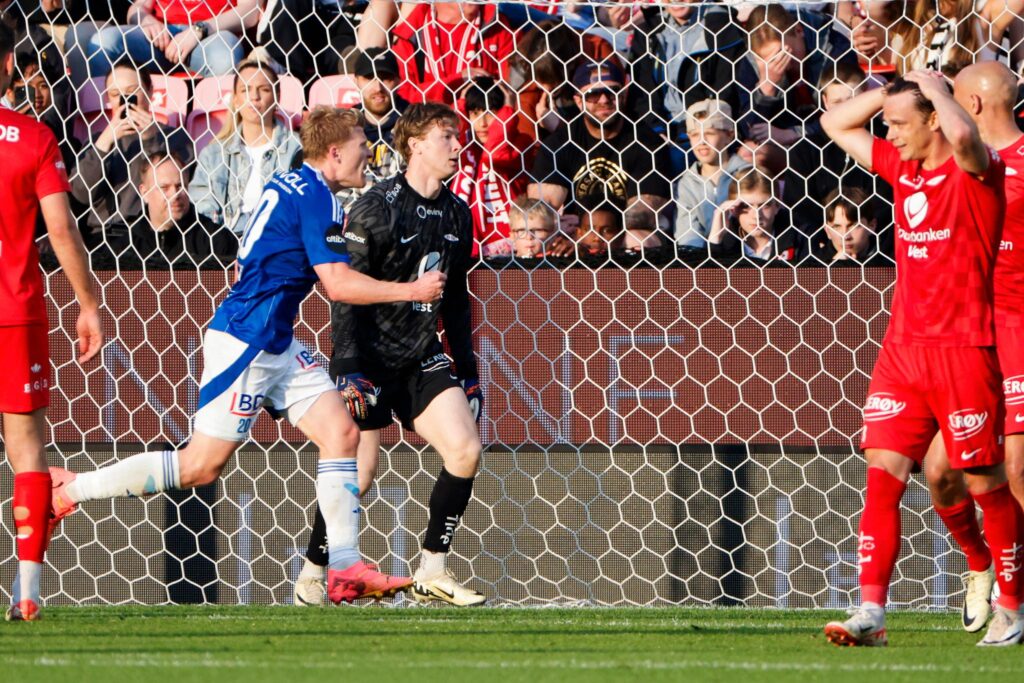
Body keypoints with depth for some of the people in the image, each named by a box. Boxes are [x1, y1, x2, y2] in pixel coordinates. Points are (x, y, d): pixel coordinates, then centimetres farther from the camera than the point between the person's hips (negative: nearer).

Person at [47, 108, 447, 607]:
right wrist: (410, 291, -11)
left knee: (341, 433, 1)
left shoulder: (289, 185, 14)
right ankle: (69, 490, 2)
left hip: (275, 342, 10)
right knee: (202, 465, -7)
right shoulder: (317, 197, -16)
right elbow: (339, 283, -21)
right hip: (246, 340, -10)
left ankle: (345, 569, -3)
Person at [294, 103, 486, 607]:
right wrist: (348, 371, -21)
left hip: (422, 356, 6)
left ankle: (432, 573, 0)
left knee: (465, 451, -11)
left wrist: (467, 372, 14)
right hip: (370, 355, -6)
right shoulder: (377, 209, -13)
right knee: (358, 475, -9)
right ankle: (312, 574, 12)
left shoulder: (457, 214, 8)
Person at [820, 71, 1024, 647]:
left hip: (963, 348, -7)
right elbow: (835, 124, 24)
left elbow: (963, 134, -34)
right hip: (902, 347, 7)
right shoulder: (902, 167, 12)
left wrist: (933, 87, -16)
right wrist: (893, 88, 9)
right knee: (882, 475, -4)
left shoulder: (975, 171, -9)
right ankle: (871, 614, -9)